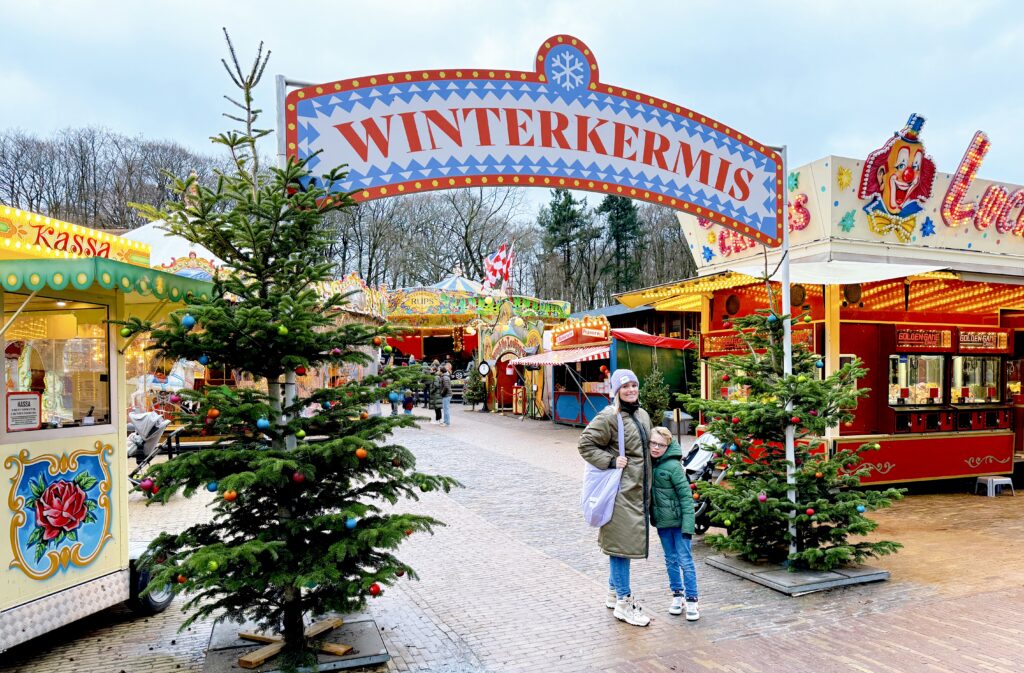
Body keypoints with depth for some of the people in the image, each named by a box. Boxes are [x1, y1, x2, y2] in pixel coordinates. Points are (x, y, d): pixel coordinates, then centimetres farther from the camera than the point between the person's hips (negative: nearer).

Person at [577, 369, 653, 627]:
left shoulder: (642, 415, 13)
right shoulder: (609, 416, -14)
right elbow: (586, 443, -15)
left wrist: (647, 488, 20)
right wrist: (611, 461, -20)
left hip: (637, 489, 9)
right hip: (620, 491, -9)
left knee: (626, 541, 17)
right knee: (621, 542, -4)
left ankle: (615, 592, 31)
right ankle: (623, 603, 4)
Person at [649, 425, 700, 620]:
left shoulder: (673, 466, -17)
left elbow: (686, 496, -16)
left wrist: (688, 526, -19)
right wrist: (652, 516, 5)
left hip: (678, 520, -6)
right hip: (661, 521, 6)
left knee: (685, 560, 0)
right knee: (671, 560, 15)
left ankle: (692, 600, 10)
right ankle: (677, 595, 27)